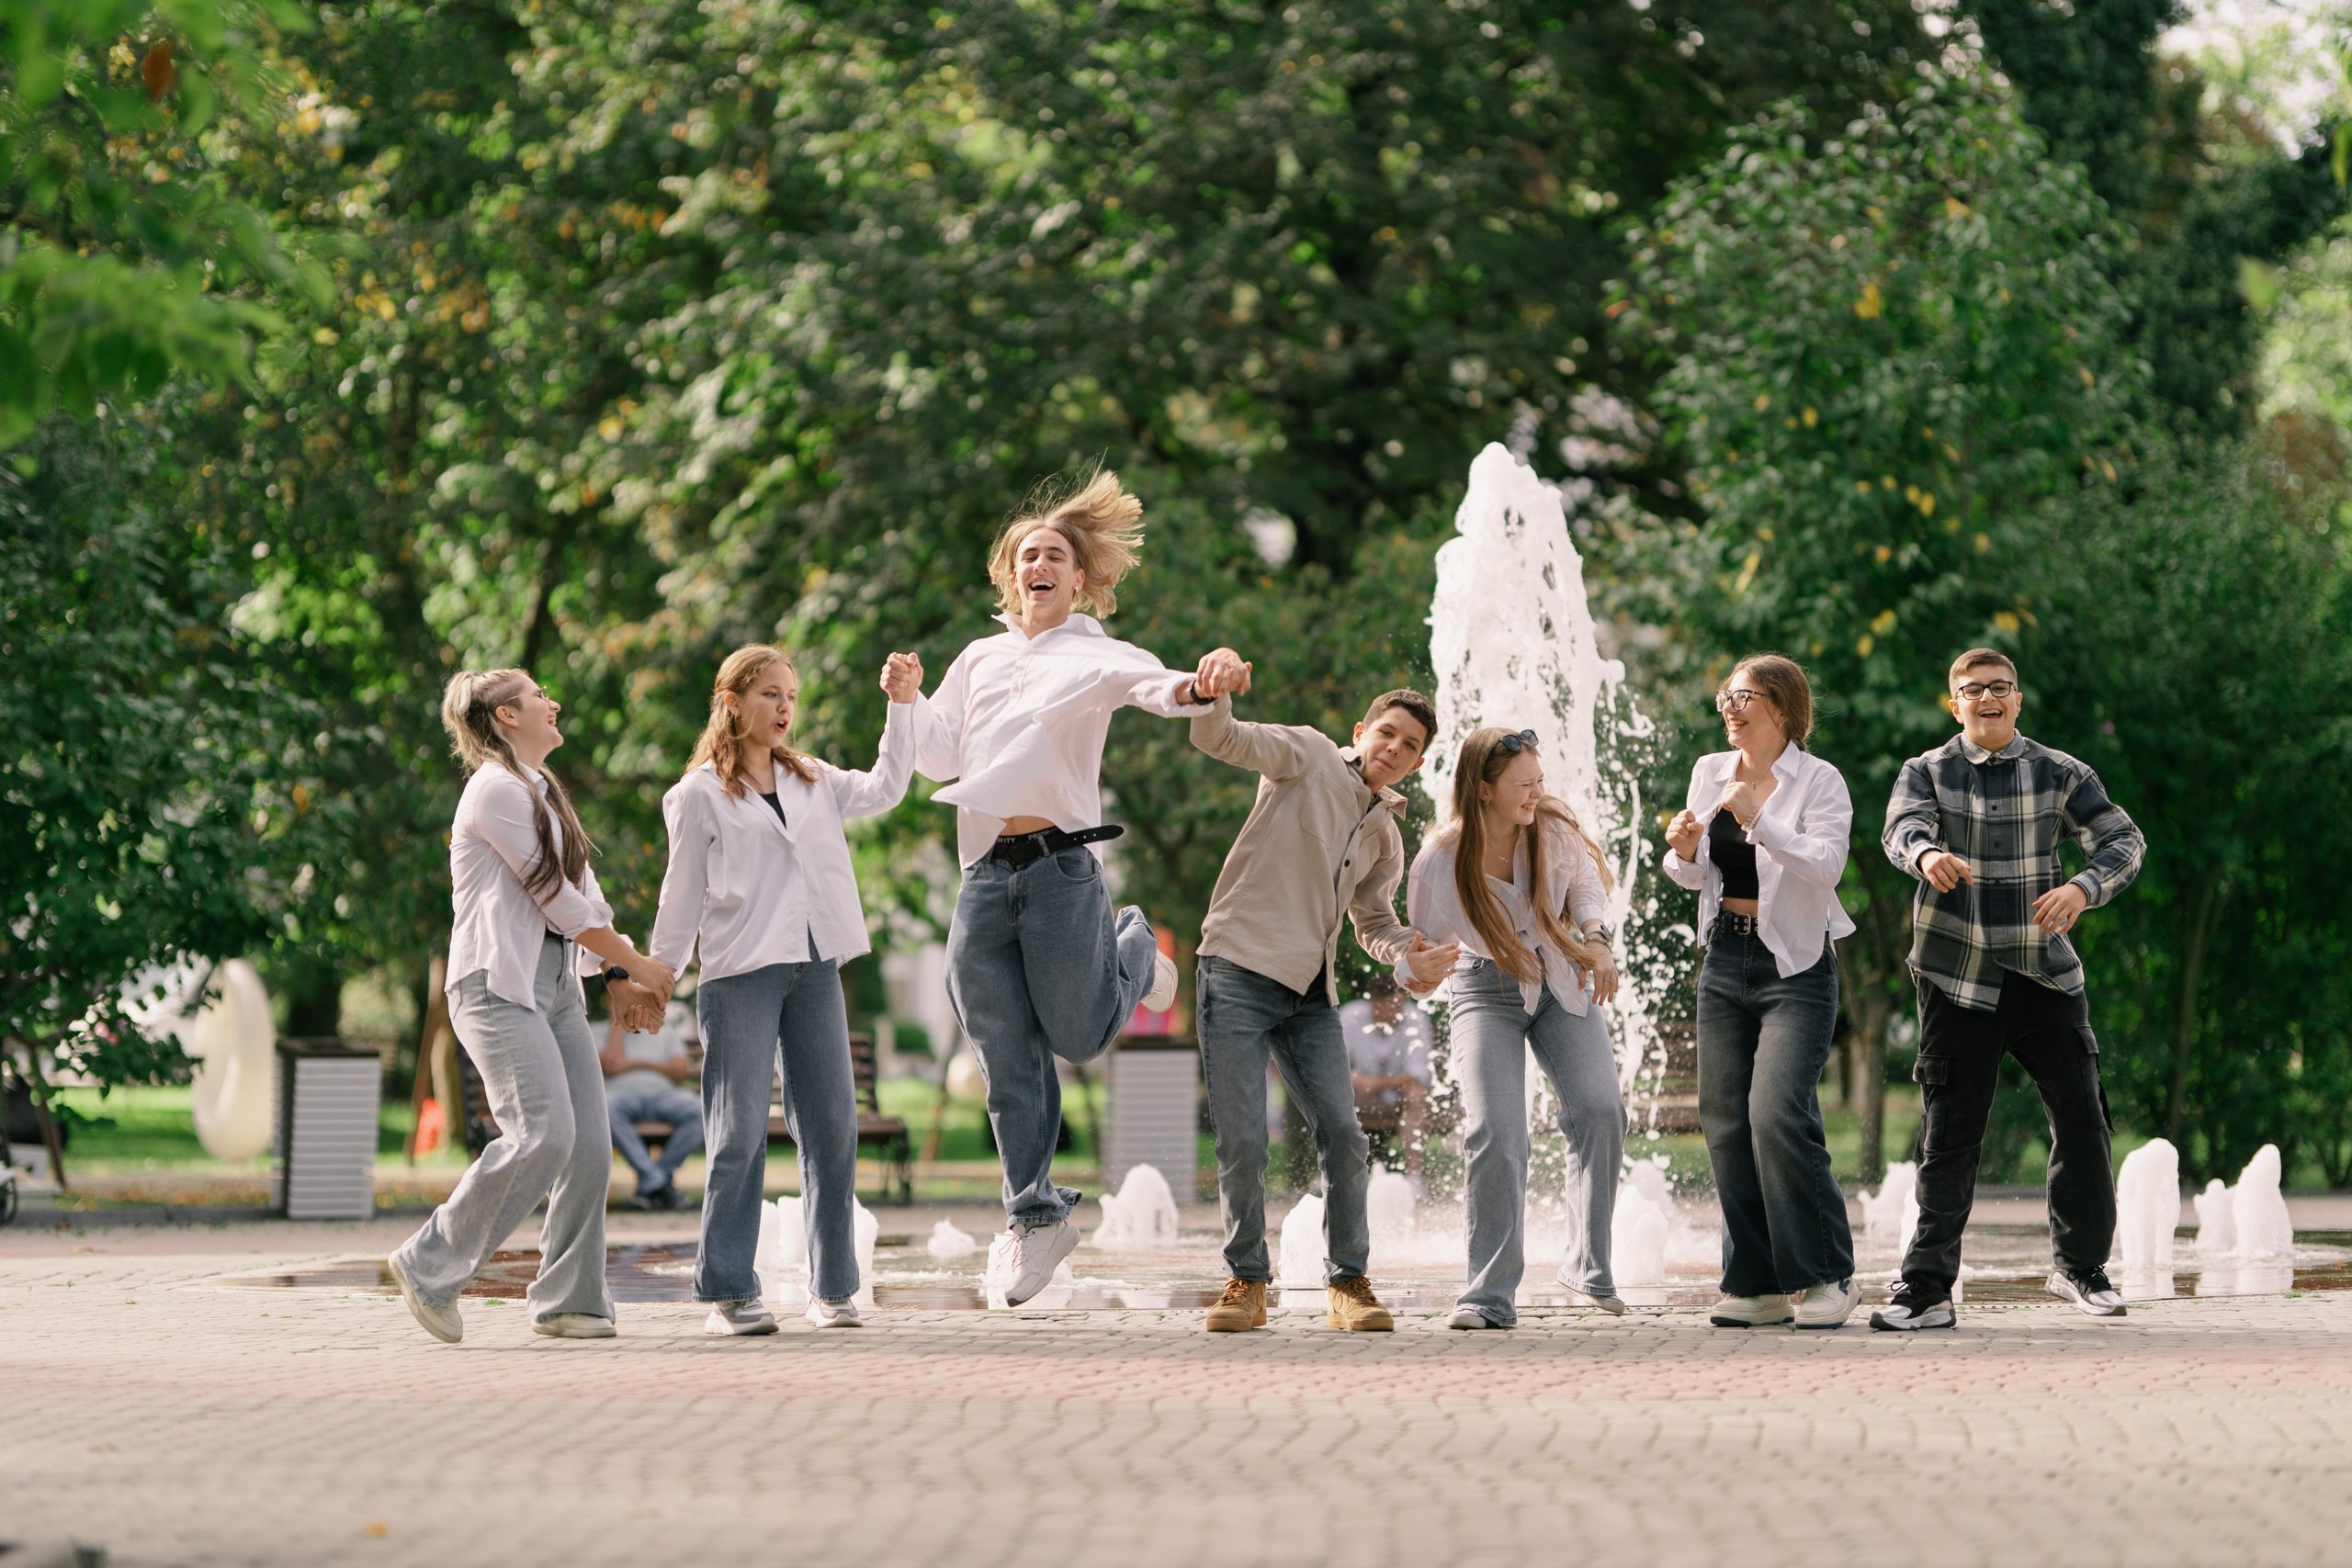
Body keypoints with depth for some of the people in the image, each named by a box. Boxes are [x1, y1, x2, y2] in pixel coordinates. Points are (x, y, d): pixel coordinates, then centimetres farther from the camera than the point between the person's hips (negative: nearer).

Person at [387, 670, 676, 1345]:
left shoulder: (543, 793, 23)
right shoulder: (498, 790, -8)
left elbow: (582, 894, 20)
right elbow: (556, 898, -9)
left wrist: (617, 977, 9)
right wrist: (634, 959, -1)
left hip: (556, 983, 9)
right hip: (501, 984, -9)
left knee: (589, 1146, -2)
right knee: (542, 1135, -20)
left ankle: (568, 1301, 3)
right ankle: (428, 1267, -10)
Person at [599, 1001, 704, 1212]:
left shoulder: (666, 1031, 29)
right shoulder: (608, 1032, 23)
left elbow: (680, 1072, 12)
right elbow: (611, 1064, 1)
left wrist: (638, 1063, 2)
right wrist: (618, 1022, 9)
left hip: (660, 1091, 2)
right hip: (621, 1090, -2)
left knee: (700, 1110, -32)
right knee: (605, 1108, -41)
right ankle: (655, 1181, -38)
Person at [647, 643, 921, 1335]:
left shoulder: (812, 782, 18)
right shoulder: (701, 795, 2)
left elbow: (884, 790, 9)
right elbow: (683, 896, 3)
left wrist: (902, 706, 5)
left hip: (814, 968, 5)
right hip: (740, 973, -5)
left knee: (832, 1127, 4)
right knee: (740, 1134, -5)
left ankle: (832, 1288, 10)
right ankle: (729, 1292, -1)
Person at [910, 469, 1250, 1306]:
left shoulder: (1097, 655, 3)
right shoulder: (980, 659, 20)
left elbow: (1154, 686, -18)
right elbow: (940, 757, 22)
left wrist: (1198, 685, -39)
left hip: (1061, 866, -4)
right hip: (984, 877, 4)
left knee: (1079, 1036, 0)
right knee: (1007, 1060, 2)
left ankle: (1134, 950, 32)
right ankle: (1035, 1214, 11)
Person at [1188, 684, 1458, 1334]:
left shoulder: (1385, 838, 19)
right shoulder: (1308, 755, 3)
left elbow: (1374, 923, 27)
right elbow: (1221, 740, -9)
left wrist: (1411, 955, 4)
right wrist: (1215, 698, -33)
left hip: (1309, 995, 5)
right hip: (1239, 973, -5)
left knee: (1344, 1139, -4)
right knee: (1242, 1142, -8)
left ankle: (1348, 1282, 8)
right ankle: (1246, 1281, 7)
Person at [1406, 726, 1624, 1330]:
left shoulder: (1554, 827, -16)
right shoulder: (1440, 861, -22)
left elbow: (1585, 880, 6)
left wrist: (1595, 936, -12)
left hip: (1560, 983, 2)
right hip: (1487, 991, -2)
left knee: (1599, 1109, -18)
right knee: (1493, 1133, -18)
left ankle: (1588, 1266, -3)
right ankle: (1490, 1293, -8)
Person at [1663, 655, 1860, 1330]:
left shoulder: (1820, 782, -7)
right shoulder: (1709, 773, 8)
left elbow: (1825, 865, -21)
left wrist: (1758, 818, -28)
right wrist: (1682, 851, -6)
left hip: (1796, 968, -6)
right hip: (1726, 960, 6)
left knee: (1777, 1115, -18)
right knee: (1726, 1120, 3)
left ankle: (1825, 1276, -6)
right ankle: (1757, 1286, 10)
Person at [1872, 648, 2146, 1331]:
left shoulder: (2059, 774, 5)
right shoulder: (1928, 772, 1)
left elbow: (2123, 840, -2)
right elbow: (1902, 826, -19)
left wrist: (2083, 886, -23)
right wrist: (1926, 854, -44)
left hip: (2044, 975, 2)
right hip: (1957, 982, -2)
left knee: (2081, 1117, -1)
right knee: (1949, 1134, -2)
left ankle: (2081, 1266, 18)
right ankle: (1927, 1288, 0)